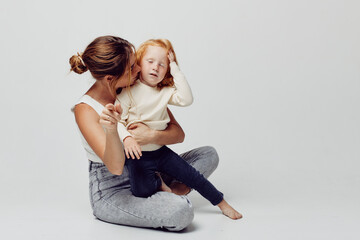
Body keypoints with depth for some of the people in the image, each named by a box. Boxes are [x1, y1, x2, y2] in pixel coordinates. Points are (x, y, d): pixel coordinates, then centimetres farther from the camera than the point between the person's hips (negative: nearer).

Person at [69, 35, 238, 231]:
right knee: (181, 212, -31)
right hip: (110, 193, -7)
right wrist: (111, 130, -49)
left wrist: (151, 136, -26)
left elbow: (178, 133, -4)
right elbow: (115, 167, -30)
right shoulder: (85, 110, -20)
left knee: (208, 154, 1)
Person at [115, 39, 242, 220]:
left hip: (161, 151, 4)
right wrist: (126, 138, -32)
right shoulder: (129, 91, -9)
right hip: (138, 154, -4)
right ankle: (158, 183, 9)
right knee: (141, 190, -25)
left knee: (193, 176, 5)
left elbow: (186, 99, -13)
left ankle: (222, 203, 24)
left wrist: (175, 70, -11)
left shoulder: (166, 92, 4)